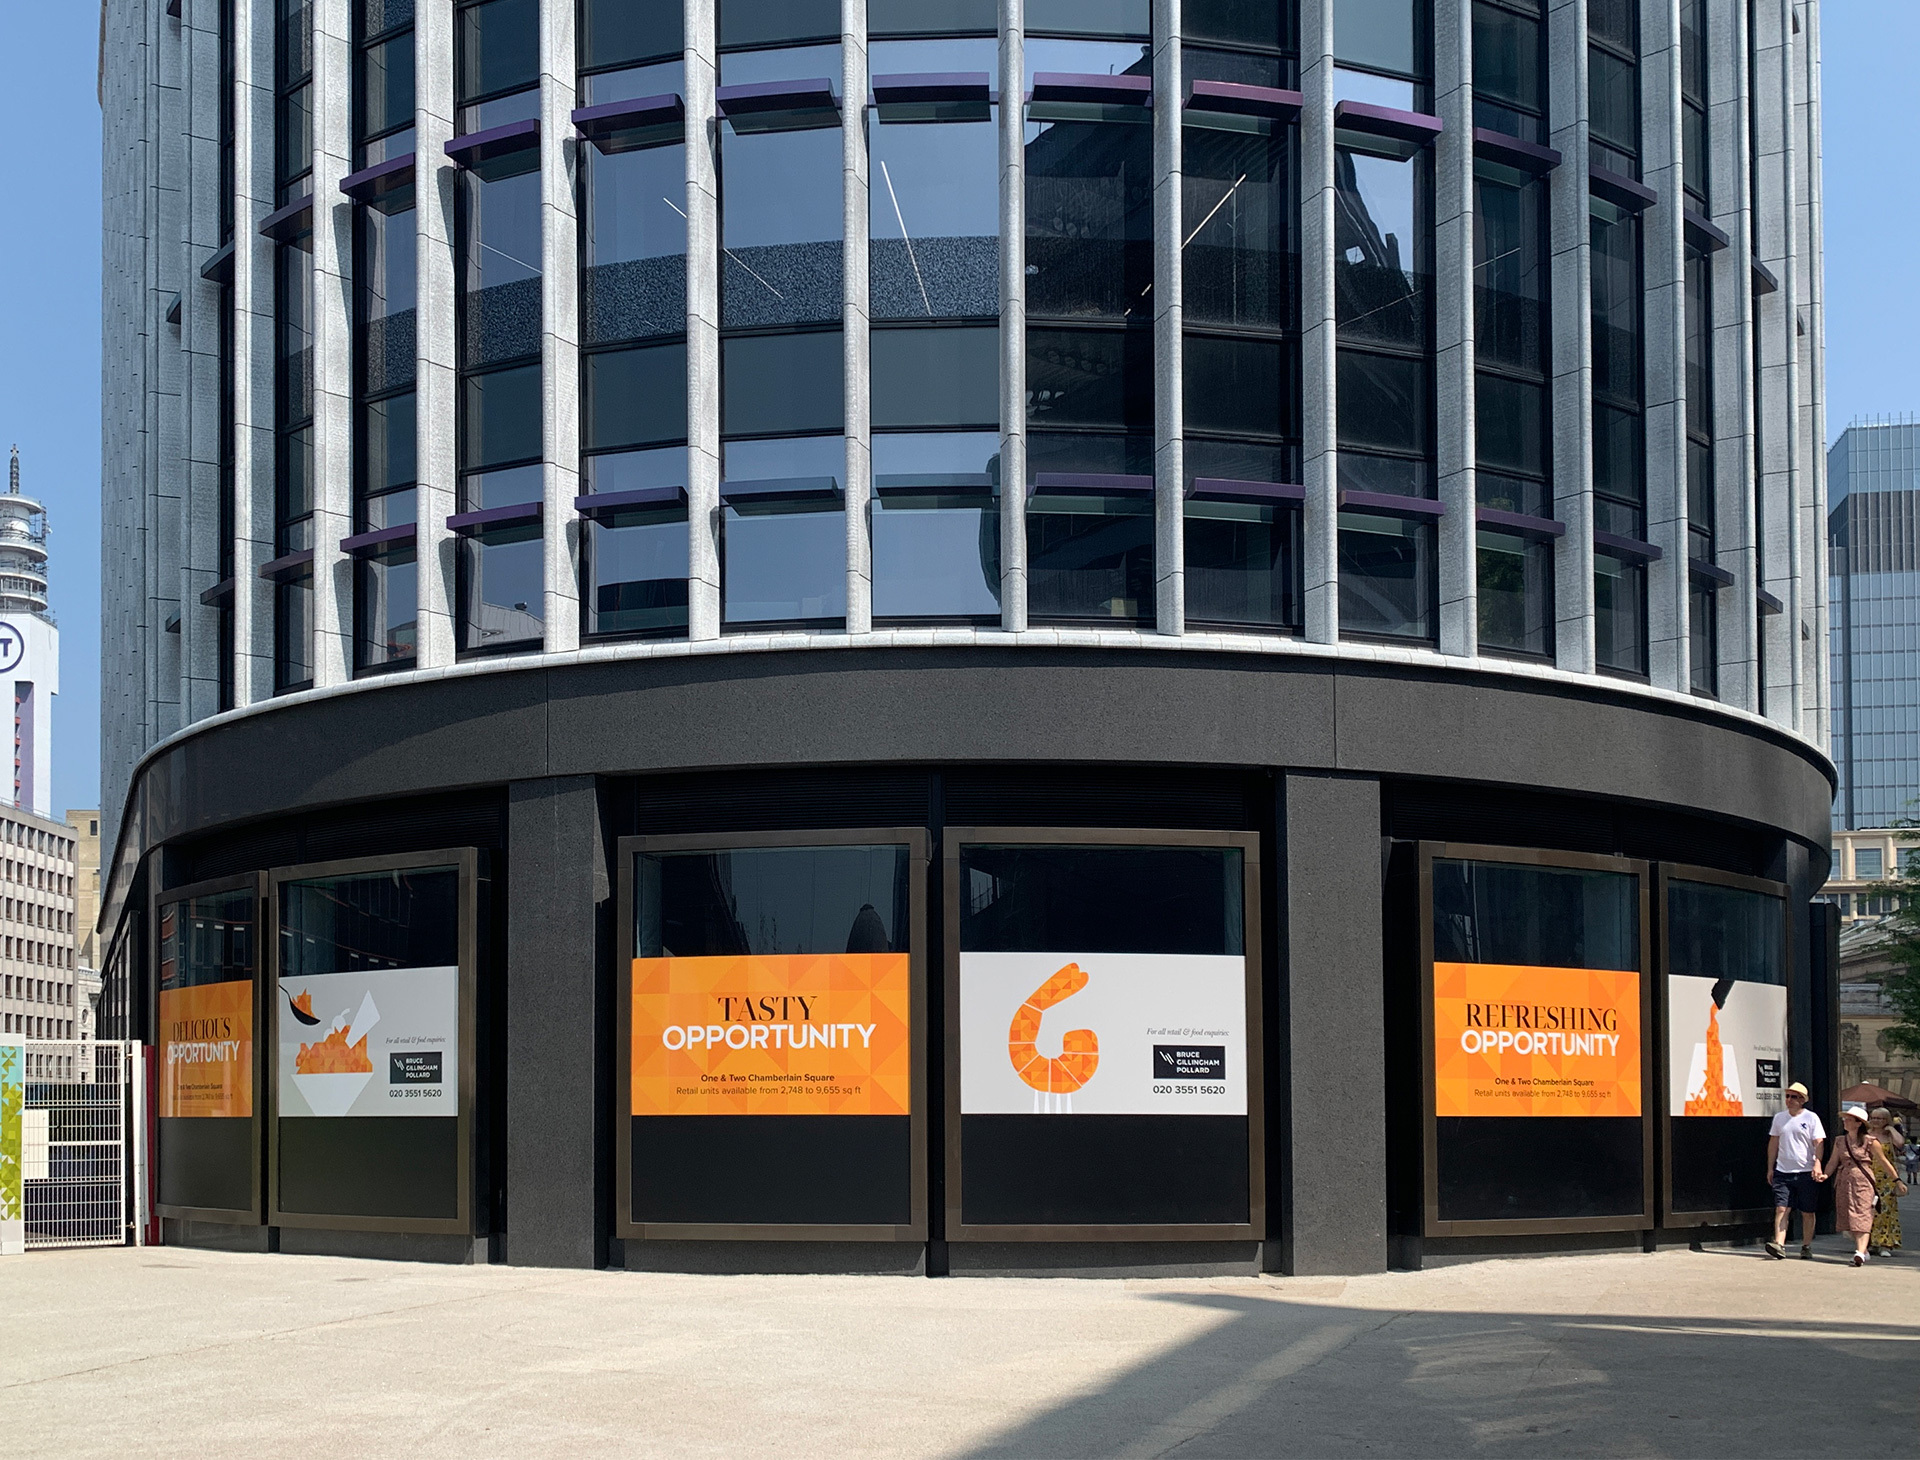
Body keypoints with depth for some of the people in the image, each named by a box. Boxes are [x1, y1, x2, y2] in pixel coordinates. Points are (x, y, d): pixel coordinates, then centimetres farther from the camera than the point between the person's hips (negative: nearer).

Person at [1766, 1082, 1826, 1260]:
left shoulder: (1811, 1118, 0)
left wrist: (1817, 1165, -20)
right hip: (1783, 1172, 3)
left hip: (1806, 1172, -3)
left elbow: (1818, 1143, -6)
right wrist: (1770, 1168, 14)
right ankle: (1779, 1244, -16)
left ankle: (1806, 1247, 14)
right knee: (1781, 1208, -9)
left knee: (1807, 1212, 5)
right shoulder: (1779, 1118, 11)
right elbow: (1773, 1143, 17)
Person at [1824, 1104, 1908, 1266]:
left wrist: (1897, 1180, 5)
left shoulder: (1870, 1141, -1)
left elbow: (1884, 1162, 4)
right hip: (1844, 1183, 5)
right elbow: (1833, 1161, 11)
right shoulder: (1840, 1142, 12)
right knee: (1848, 1220, 6)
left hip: (1863, 1182, -5)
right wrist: (1825, 1175, -7)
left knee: (1862, 1217, -14)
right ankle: (1863, 1249, 23)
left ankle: (1860, 1253, -26)